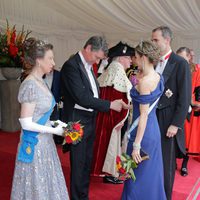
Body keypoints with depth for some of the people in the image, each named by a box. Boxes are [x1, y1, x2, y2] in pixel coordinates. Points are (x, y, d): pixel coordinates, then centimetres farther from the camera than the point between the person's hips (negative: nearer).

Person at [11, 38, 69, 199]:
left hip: (44, 142, 8)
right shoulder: (30, 85, -20)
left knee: (46, 183, 19)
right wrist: (54, 130, -17)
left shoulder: (40, 82, 6)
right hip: (34, 144, -8)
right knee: (37, 186, 8)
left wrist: (55, 124, 0)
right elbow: (26, 124, -21)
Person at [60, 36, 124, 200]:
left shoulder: (88, 65, 9)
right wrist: (110, 105, -20)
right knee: (78, 164, 6)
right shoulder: (71, 65, -17)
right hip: (78, 122, -8)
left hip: (90, 120, 8)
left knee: (87, 162, 18)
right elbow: (83, 97, -24)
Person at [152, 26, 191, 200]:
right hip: (152, 118, 5)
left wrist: (176, 124, -14)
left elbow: (185, 98, -11)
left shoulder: (180, 63, -8)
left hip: (168, 121, -5)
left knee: (167, 164, 9)